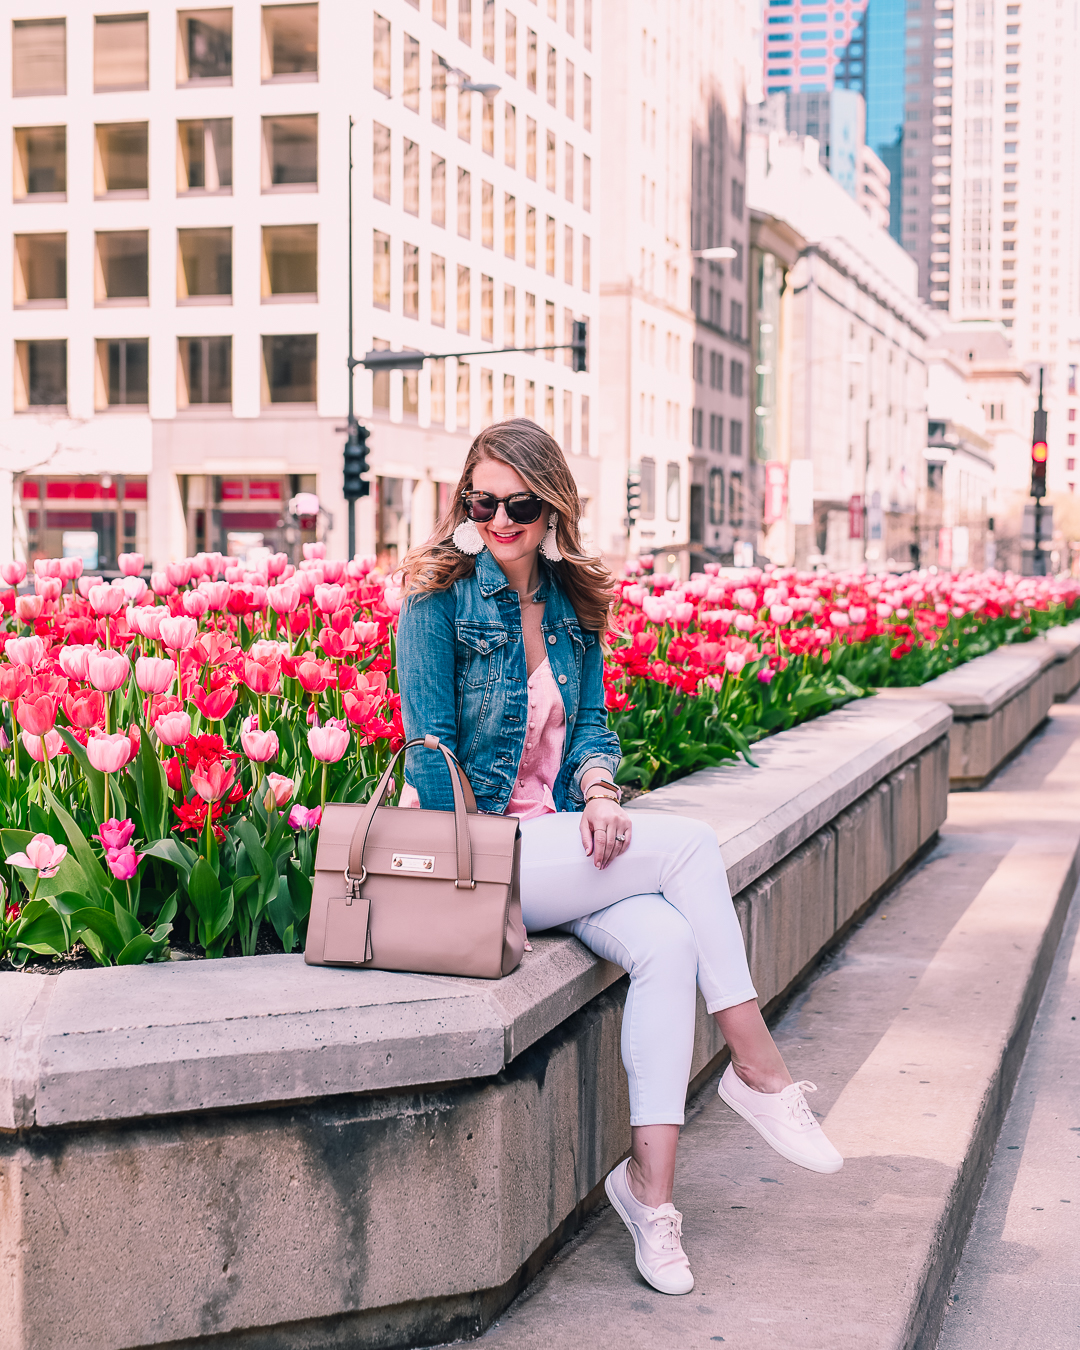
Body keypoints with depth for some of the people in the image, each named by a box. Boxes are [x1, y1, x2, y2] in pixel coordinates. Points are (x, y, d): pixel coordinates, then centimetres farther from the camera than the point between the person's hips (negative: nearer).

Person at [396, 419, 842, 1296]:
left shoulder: (573, 605, 11)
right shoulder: (439, 600, -7)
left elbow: (592, 721, 13)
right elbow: (431, 747, -10)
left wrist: (598, 790, -8)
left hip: (556, 840, 6)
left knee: (669, 944, -23)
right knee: (690, 843, -20)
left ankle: (651, 1180, -22)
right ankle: (757, 1067, -9)